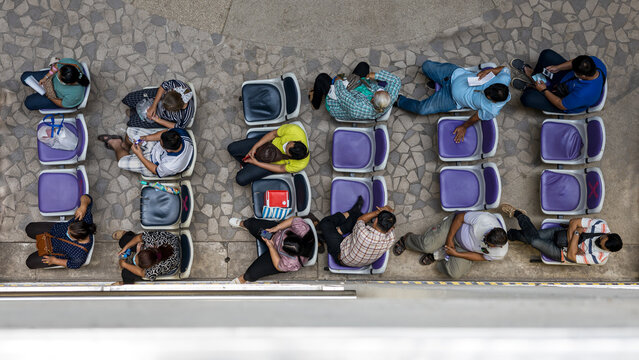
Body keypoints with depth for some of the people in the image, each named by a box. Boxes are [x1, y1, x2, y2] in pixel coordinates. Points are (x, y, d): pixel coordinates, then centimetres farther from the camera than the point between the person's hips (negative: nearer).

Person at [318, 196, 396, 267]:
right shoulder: (390, 240, -32)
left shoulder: (362, 233, -43)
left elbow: (360, 220, -16)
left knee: (325, 223, 3)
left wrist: (378, 211, -18)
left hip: (343, 259, -5)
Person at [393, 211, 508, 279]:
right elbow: (460, 217, -20)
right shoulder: (483, 219, -39)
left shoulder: (500, 253, -28)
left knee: (456, 273, -20)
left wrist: (456, 254, -15)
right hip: (455, 225, -2)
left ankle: (436, 255, 7)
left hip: (466, 249, 2)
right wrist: (449, 239, -17)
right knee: (427, 245, -21)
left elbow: (480, 257, -10)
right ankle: (407, 239, 14)